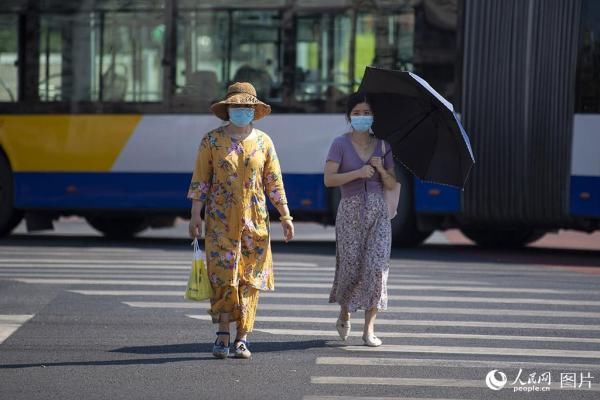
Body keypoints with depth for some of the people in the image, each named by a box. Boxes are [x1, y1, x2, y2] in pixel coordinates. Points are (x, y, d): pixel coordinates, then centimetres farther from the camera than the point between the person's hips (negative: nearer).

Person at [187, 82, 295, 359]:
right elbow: (200, 180, 2)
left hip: (254, 220, 2)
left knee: (249, 279, 0)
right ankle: (223, 336, 1)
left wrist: (285, 216, 3)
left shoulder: (263, 142, 8)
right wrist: (195, 216, -5)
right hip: (221, 220, -2)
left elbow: (274, 182, 8)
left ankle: (242, 339, 5)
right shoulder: (212, 140, 2)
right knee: (223, 277, -8)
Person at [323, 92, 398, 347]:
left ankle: (369, 328, -5)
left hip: (378, 213, 2)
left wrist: (381, 169, -8)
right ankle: (344, 313, 28)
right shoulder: (341, 144, 0)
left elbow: (392, 185, 11)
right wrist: (358, 173, -20)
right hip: (350, 211, -2)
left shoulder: (382, 146, 9)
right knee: (350, 267, -3)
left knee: (376, 266, -10)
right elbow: (329, 179, -11)